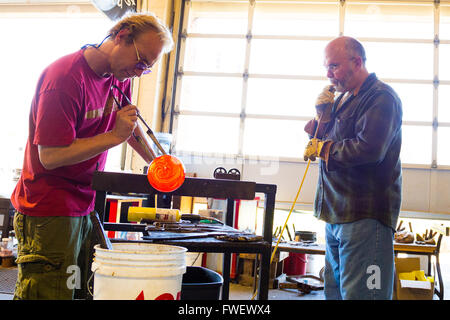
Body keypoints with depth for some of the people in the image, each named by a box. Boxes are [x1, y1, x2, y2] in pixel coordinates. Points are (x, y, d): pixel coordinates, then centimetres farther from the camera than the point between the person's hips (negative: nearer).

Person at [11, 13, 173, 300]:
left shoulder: (121, 76, 6)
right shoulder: (65, 77, -20)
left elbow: (130, 123, 25)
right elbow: (50, 155, -22)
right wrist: (115, 136, -22)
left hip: (85, 206, 8)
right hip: (48, 211, -7)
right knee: (50, 293, -5)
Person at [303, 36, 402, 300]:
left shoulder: (381, 97, -9)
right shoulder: (344, 98, 19)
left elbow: (368, 150, -24)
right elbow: (316, 139, 22)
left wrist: (322, 148, -9)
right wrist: (323, 113, 2)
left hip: (365, 217, -9)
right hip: (336, 213, 9)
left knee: (359, 293, -7)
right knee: (334, 292, 14)